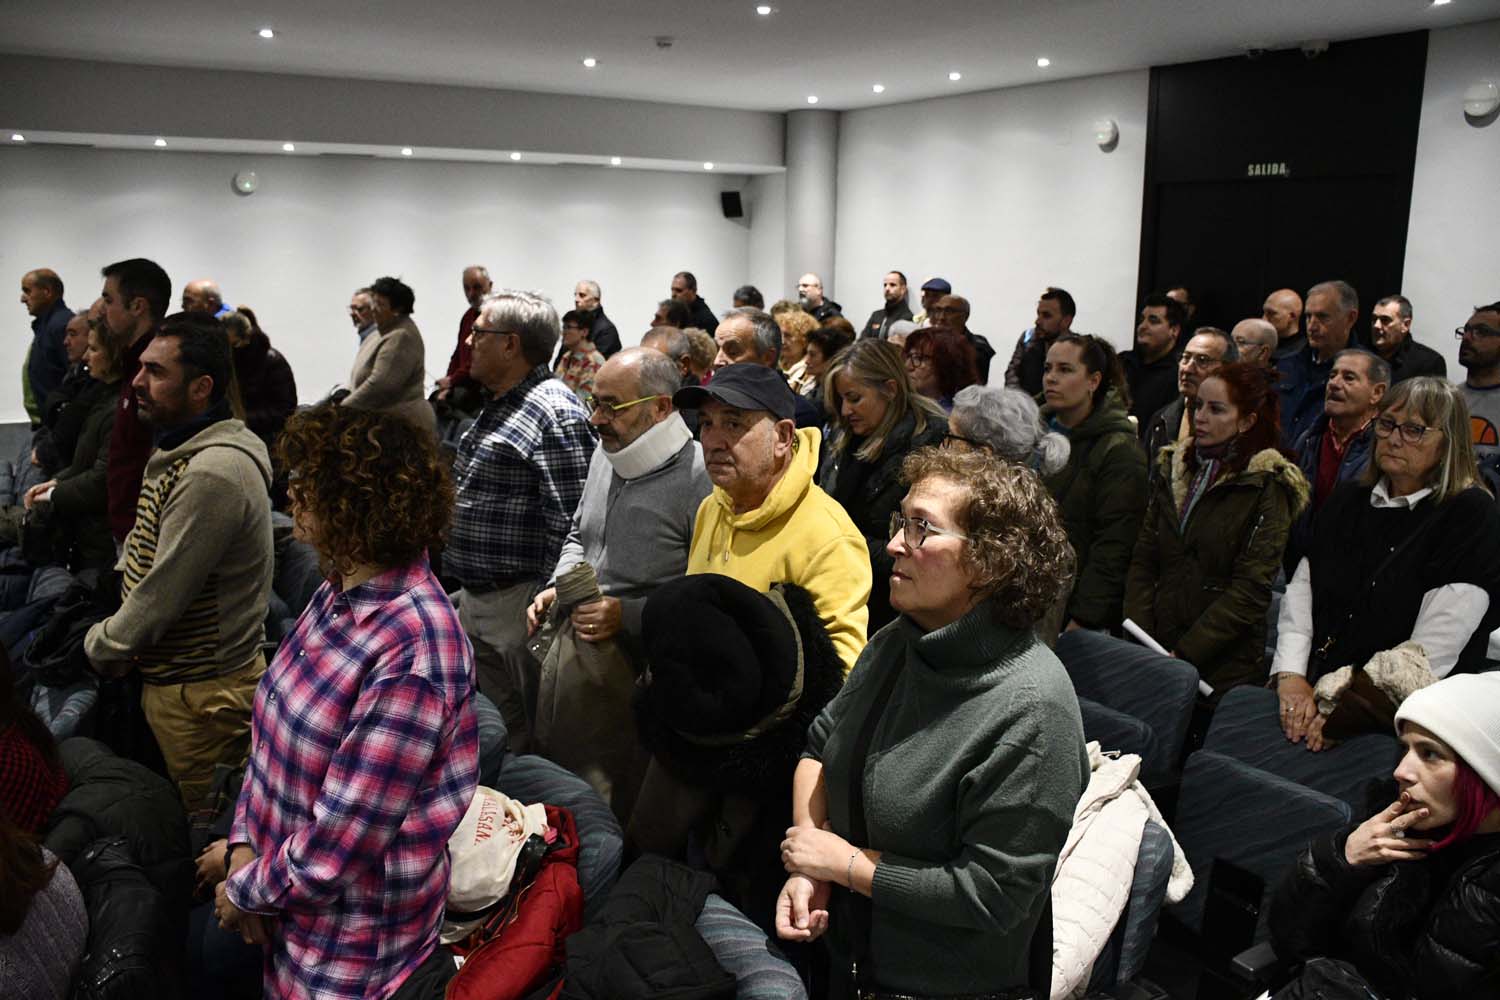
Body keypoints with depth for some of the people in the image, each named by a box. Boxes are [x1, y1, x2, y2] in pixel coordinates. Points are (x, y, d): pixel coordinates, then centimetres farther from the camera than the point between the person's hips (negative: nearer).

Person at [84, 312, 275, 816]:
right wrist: (114, 632, 5)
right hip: (168, 675, 10)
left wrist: (100, 645, -6)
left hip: (201, 693, -10)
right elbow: (143, 550, 16)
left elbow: (162, 592, -22)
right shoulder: (179, 452, 8)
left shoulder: (213, 474, -26)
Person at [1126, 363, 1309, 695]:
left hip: (1225, 664, -4)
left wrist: (1183, 654, -17)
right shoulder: (1171, 470, 9)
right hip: (1156, 651, 4)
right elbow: (1143, 561, 5)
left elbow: (1251, 591, -13)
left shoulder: (1266, 487, -6)